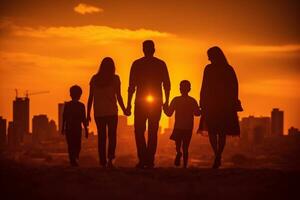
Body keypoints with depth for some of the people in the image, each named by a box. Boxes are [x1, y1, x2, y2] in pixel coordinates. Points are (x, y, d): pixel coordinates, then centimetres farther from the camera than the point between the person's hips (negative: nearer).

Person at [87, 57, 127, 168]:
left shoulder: (94, 79, 4)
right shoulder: (115, 79, -2)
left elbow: (91, 98, 4)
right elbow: (118, 96, -3)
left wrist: (88, 113, 9)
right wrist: (124, 110, 9)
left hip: (98, 112, 2)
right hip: (112, 112, -2)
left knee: (101, 137, 9)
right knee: (112, 135, 5)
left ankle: (103, 162, 6)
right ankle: (110, 159, -15)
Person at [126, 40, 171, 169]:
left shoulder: (137, 64, -1)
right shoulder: (161, 64, 3)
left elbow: (132, 86, -2)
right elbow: (167, 85, 4)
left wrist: (129, 104, 1)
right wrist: (166, 102, 12)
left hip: (140, 102, -2)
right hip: (156, 103, 2)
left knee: (139, 131, 4)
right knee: (153, 132, 7)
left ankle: (142, 160, -9)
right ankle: (150, 161, 2)